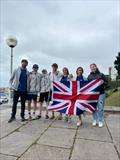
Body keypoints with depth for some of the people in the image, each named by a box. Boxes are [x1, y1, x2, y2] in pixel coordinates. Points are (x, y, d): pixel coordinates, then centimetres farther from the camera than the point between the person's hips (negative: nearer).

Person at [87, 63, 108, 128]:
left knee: (100, 108, 2)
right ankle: (95, 120, 25)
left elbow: (106, 82, 5)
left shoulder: (101, 75, 1)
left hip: (101, 93, -2)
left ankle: (100, 121, 18)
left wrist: (102, 82, -14)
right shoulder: (89, 76, 6)